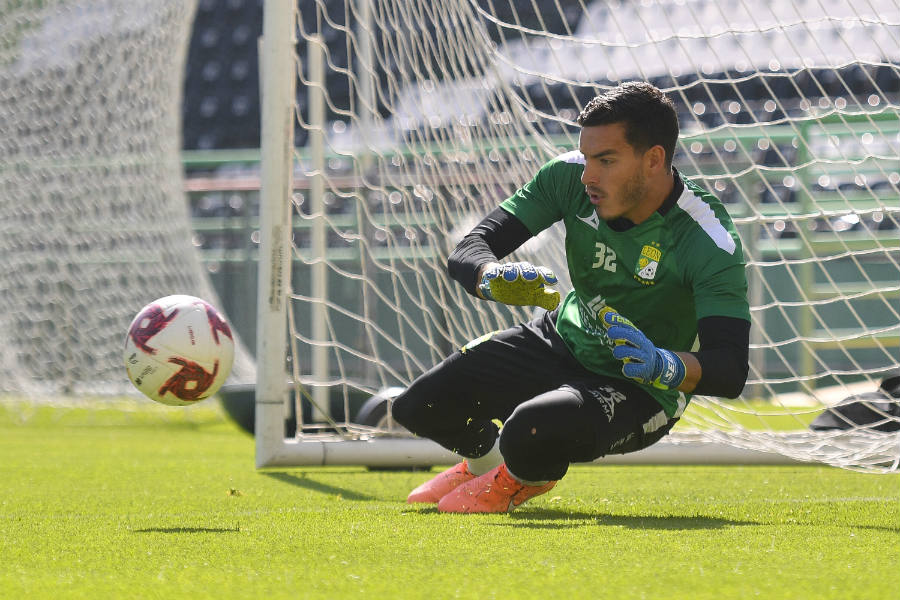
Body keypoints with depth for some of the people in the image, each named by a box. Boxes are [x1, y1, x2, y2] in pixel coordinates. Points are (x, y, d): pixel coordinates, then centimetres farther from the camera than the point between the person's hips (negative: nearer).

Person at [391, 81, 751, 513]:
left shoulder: (708, 243, -29)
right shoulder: (570, 177, -16)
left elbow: (731, 372, -34)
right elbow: (467, 251, -16)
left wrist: (661, 366, -54)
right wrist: (494, 279, -41)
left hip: (641, 392, -6)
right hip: (562, 341, 6)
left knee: (529, 435, -34)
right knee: (418, 408, -1)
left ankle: (524, 477, 6)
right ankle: (486, 457, 35)